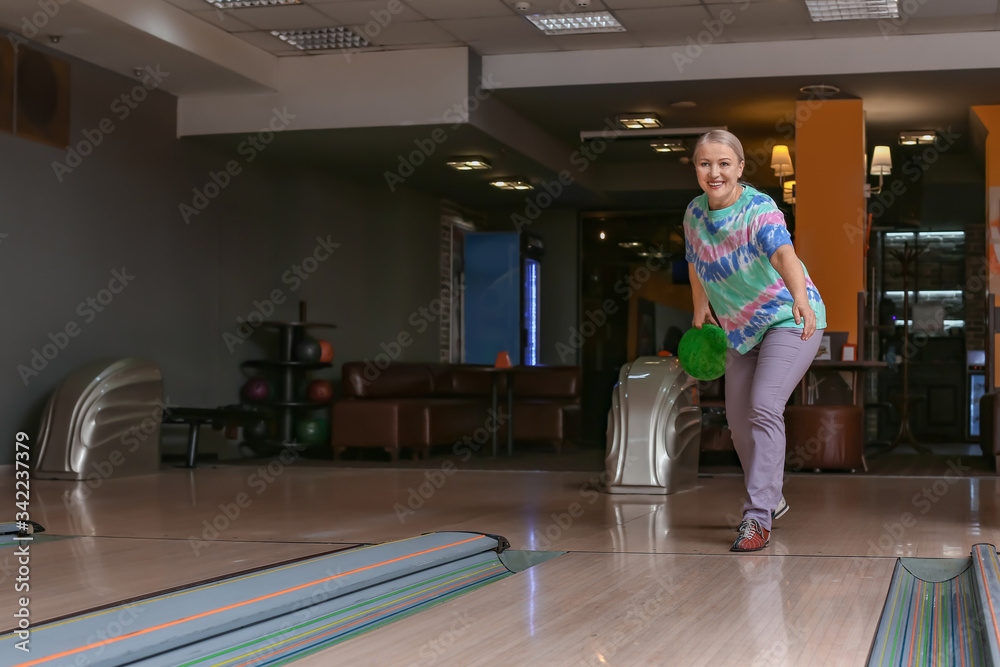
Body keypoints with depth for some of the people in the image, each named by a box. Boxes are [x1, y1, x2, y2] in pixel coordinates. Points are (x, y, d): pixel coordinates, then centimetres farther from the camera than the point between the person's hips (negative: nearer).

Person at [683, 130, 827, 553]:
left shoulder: (760, 211, -26)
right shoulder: (695, 213, -6)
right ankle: (770, 499, 35)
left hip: (789, 321, -7)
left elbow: (784, 254, -47)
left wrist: (801, 299, -64)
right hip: (743, 329, 7)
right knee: (738, 418, 13)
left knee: (764, 407, -23)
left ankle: (758, 519, -21)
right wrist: (701, 307, 22)